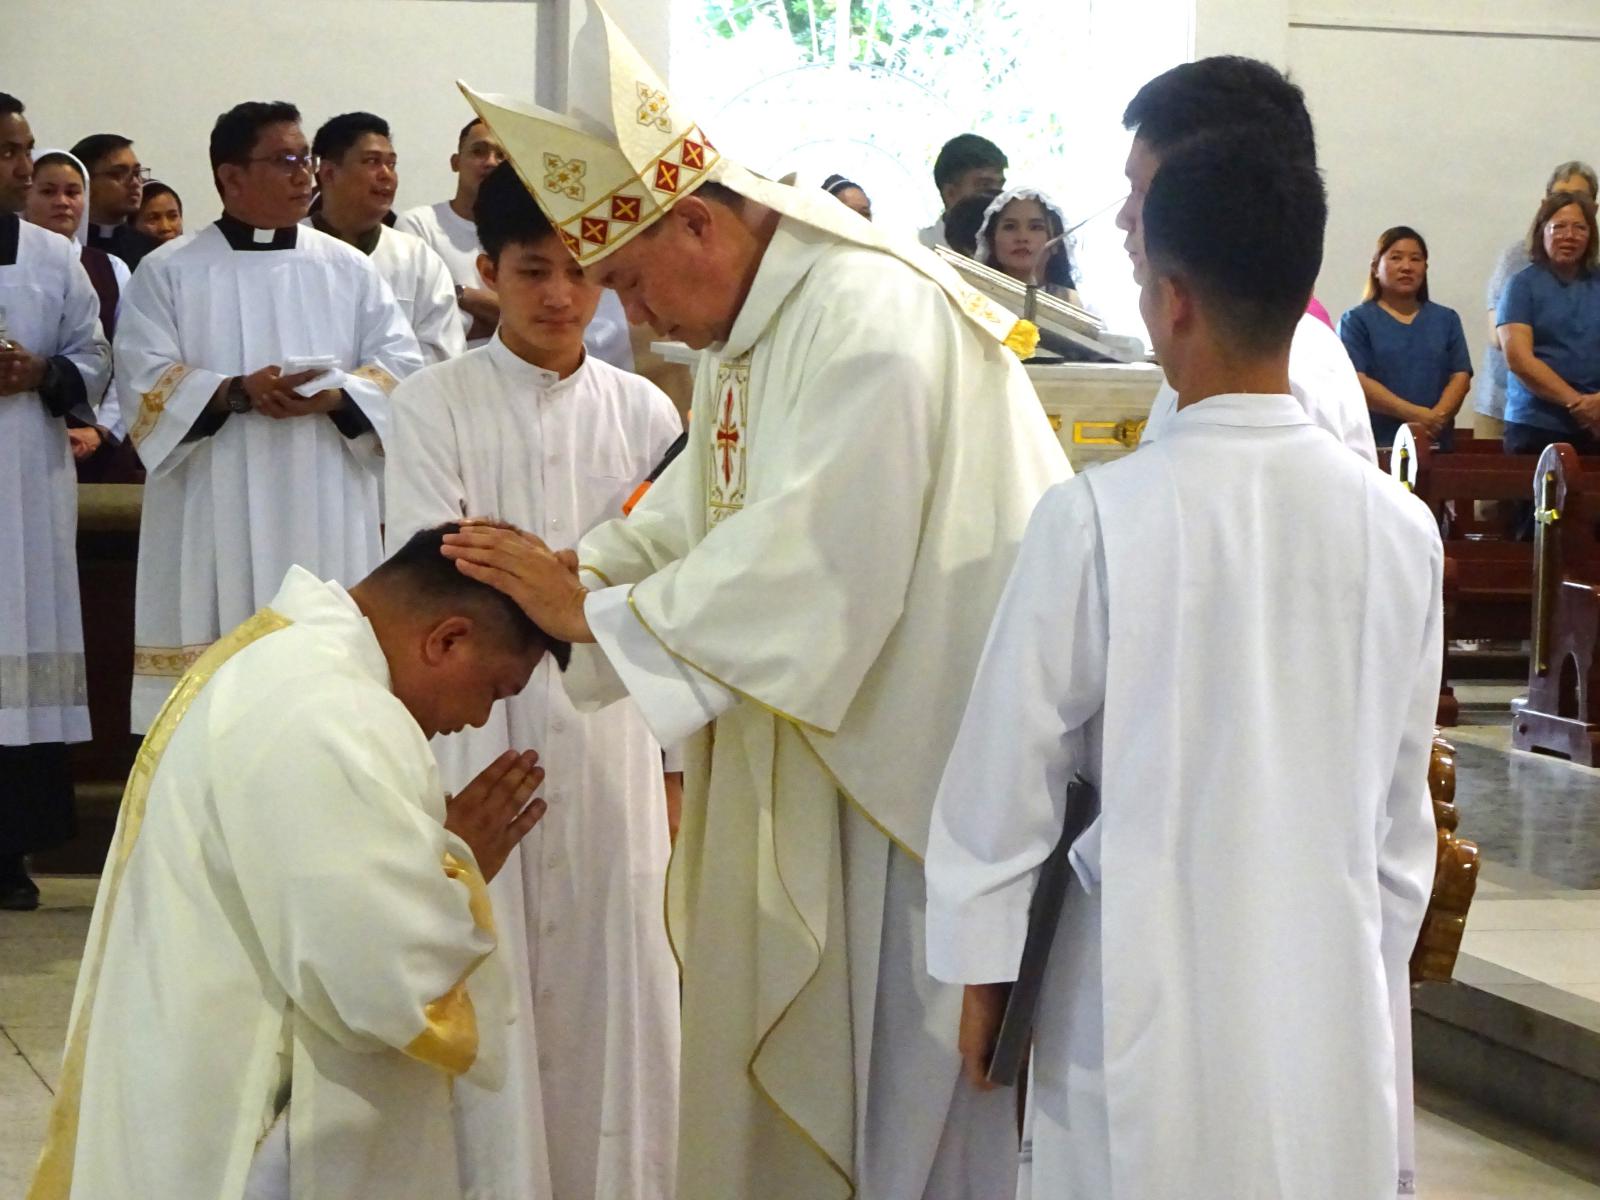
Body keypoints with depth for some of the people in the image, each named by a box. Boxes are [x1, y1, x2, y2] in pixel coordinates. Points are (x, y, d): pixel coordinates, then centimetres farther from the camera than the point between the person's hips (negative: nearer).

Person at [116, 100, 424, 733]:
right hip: (216, 513, -2)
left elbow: (401, 366, 5)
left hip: (325, 513, 2)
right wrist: (234, 393, -18)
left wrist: (331, 397, -14)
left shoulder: (348, 270, 12)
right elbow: (145, 380, -3)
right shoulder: (168, 273, 6)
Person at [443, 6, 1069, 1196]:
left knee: (909, 1073, 1)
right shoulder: (752, 325, 9)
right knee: (791, 1058, 16)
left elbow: (807, 565, -29)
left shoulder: (871, 321, -23)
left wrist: (590, 611, -24)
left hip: (923, 753, -10)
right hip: (812, 753, 10)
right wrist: (563, 573, -4)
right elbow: (689, 513, 13)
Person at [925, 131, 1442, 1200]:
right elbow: (1401, 807, 6)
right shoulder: (1401, 529, -4)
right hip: (1333, 993, 3)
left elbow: (1011, 764, -8)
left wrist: (984, 962, 5)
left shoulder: (1097, 518, -15)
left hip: (1151, 1000, -3)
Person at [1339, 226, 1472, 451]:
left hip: (1435, 444, 3)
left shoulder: (1446, 320, 17)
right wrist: (1413, 414, -16)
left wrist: (1437, 417, -12)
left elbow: (1461, 376, 8)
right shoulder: (1356, 321, 5)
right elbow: (1355, 380, -7)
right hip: (1377, 445, -3)